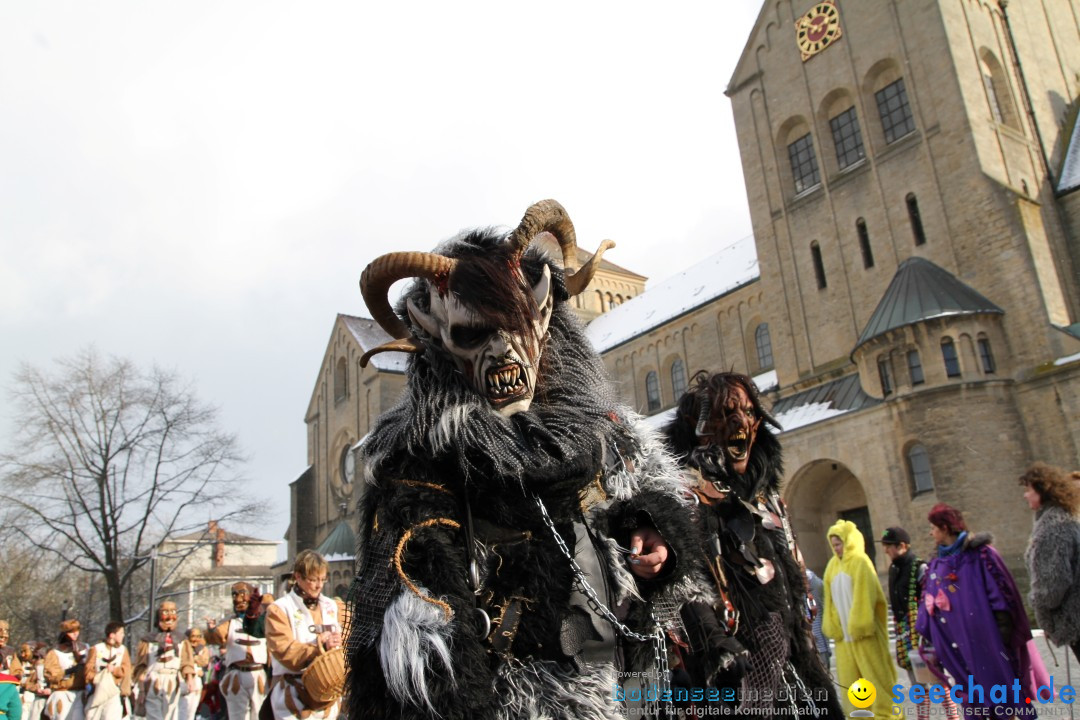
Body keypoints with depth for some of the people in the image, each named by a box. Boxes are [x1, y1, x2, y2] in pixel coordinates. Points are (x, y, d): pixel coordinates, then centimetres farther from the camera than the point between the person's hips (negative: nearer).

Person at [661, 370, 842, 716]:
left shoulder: (764, 490, 16)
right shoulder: (691, 489, -10)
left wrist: (806, 649, 20)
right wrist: (715, 651, -31)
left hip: (786, 654, 8)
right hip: (739, 659, -8)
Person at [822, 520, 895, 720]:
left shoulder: (860, 562, -9)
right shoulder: (833, 565, 10)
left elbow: (866, 596, -14)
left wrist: (860, 626, -17)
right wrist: (833, 626, 6)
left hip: (863, 632, -6)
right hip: (844, 633, 6)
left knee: (875, 675, 3)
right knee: (850, 679, 9)